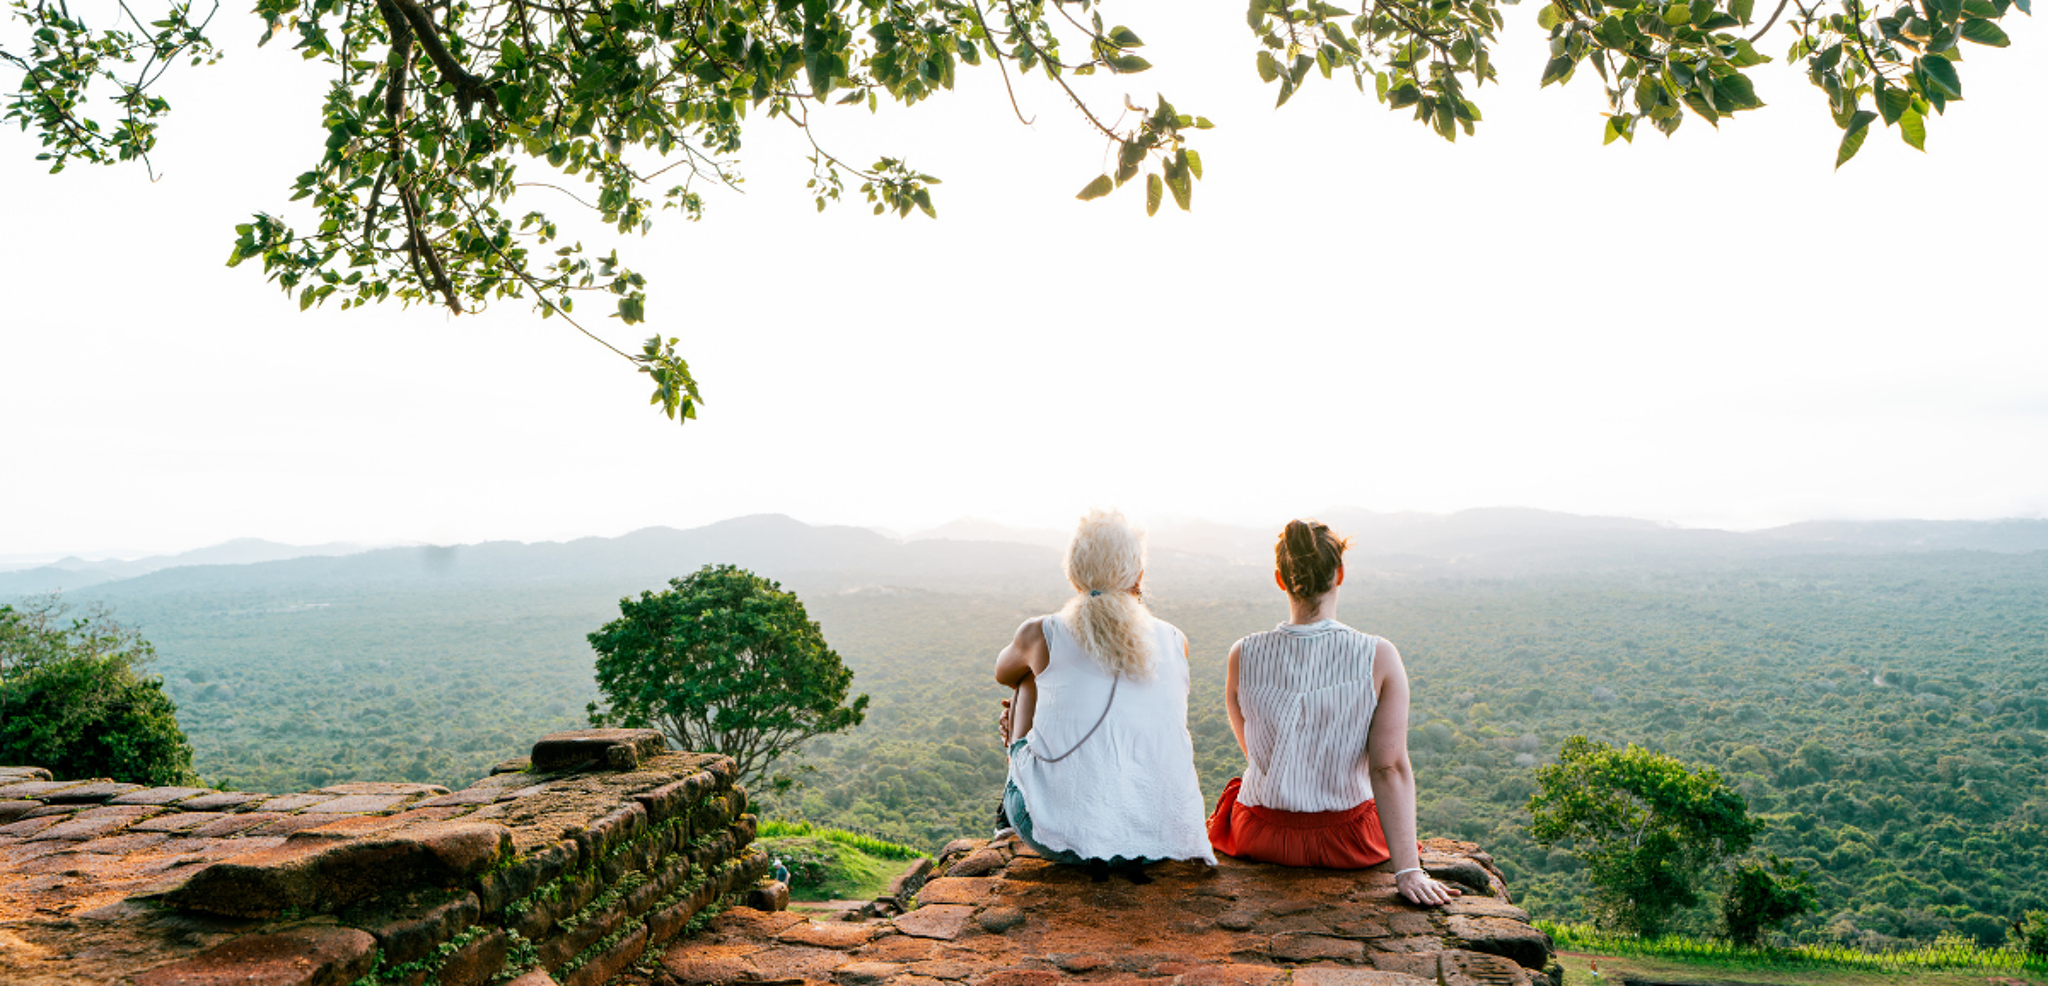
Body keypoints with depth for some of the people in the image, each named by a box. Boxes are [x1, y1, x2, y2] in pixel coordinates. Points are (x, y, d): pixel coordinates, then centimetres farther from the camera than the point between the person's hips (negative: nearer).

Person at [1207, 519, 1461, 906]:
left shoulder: (1243, 656, -16)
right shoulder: (1379, 657, -20)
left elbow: (1253, 749, 1)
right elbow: (1390, 768, -22)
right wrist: (1408, 870, -19)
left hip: (1260, 838, 0)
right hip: (1348, 844, 0)